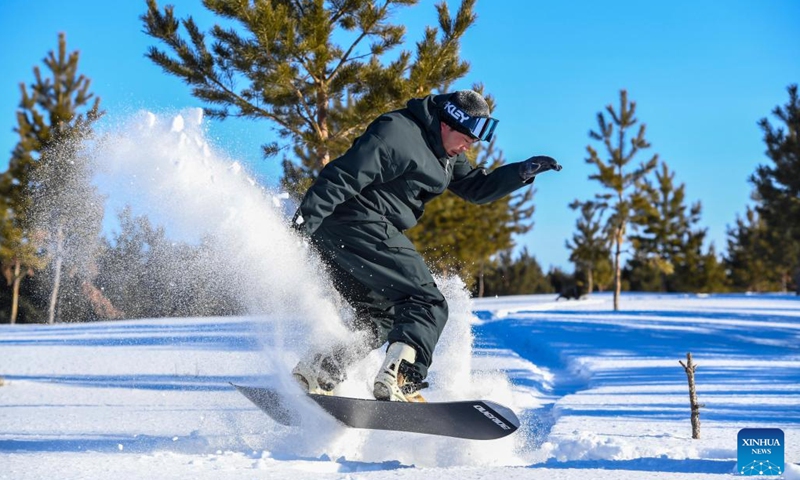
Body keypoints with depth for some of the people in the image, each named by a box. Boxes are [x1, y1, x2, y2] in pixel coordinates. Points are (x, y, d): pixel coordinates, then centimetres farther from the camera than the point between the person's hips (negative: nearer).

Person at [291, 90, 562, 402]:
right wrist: (305, 221, -24)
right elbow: (345, 175, -20)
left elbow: (477, 188, 19)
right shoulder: (398, 133, -15)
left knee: (381, 317, 18)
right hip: (361, 226, -11)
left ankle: (317, 371, 9)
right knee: (427, 304, -13)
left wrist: (523, 172, 4)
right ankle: (400, 378, -29)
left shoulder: (446, 153, 16)